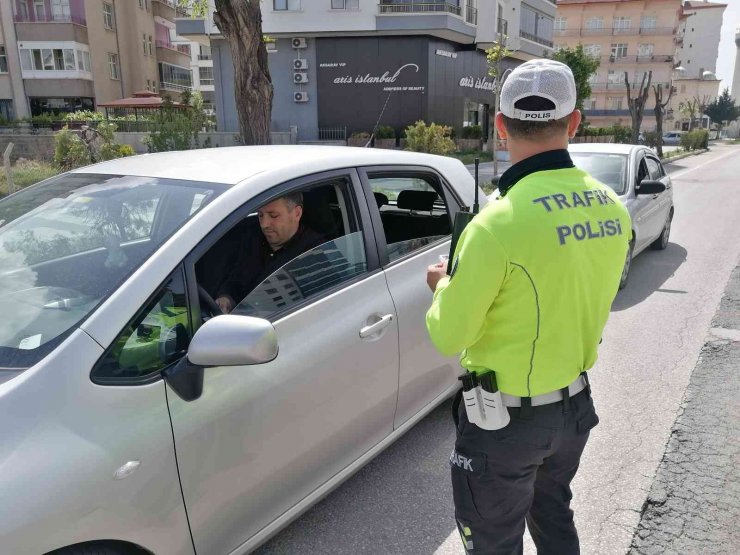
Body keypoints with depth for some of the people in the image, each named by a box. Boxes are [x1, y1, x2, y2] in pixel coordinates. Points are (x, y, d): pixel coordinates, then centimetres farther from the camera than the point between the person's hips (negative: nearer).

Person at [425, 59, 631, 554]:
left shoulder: (498, 224, -28)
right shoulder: (612, 208, -6)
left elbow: (448, 338, -18)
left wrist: (444, 286, 2)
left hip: (506, 421, -6)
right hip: (576, 404, 7)